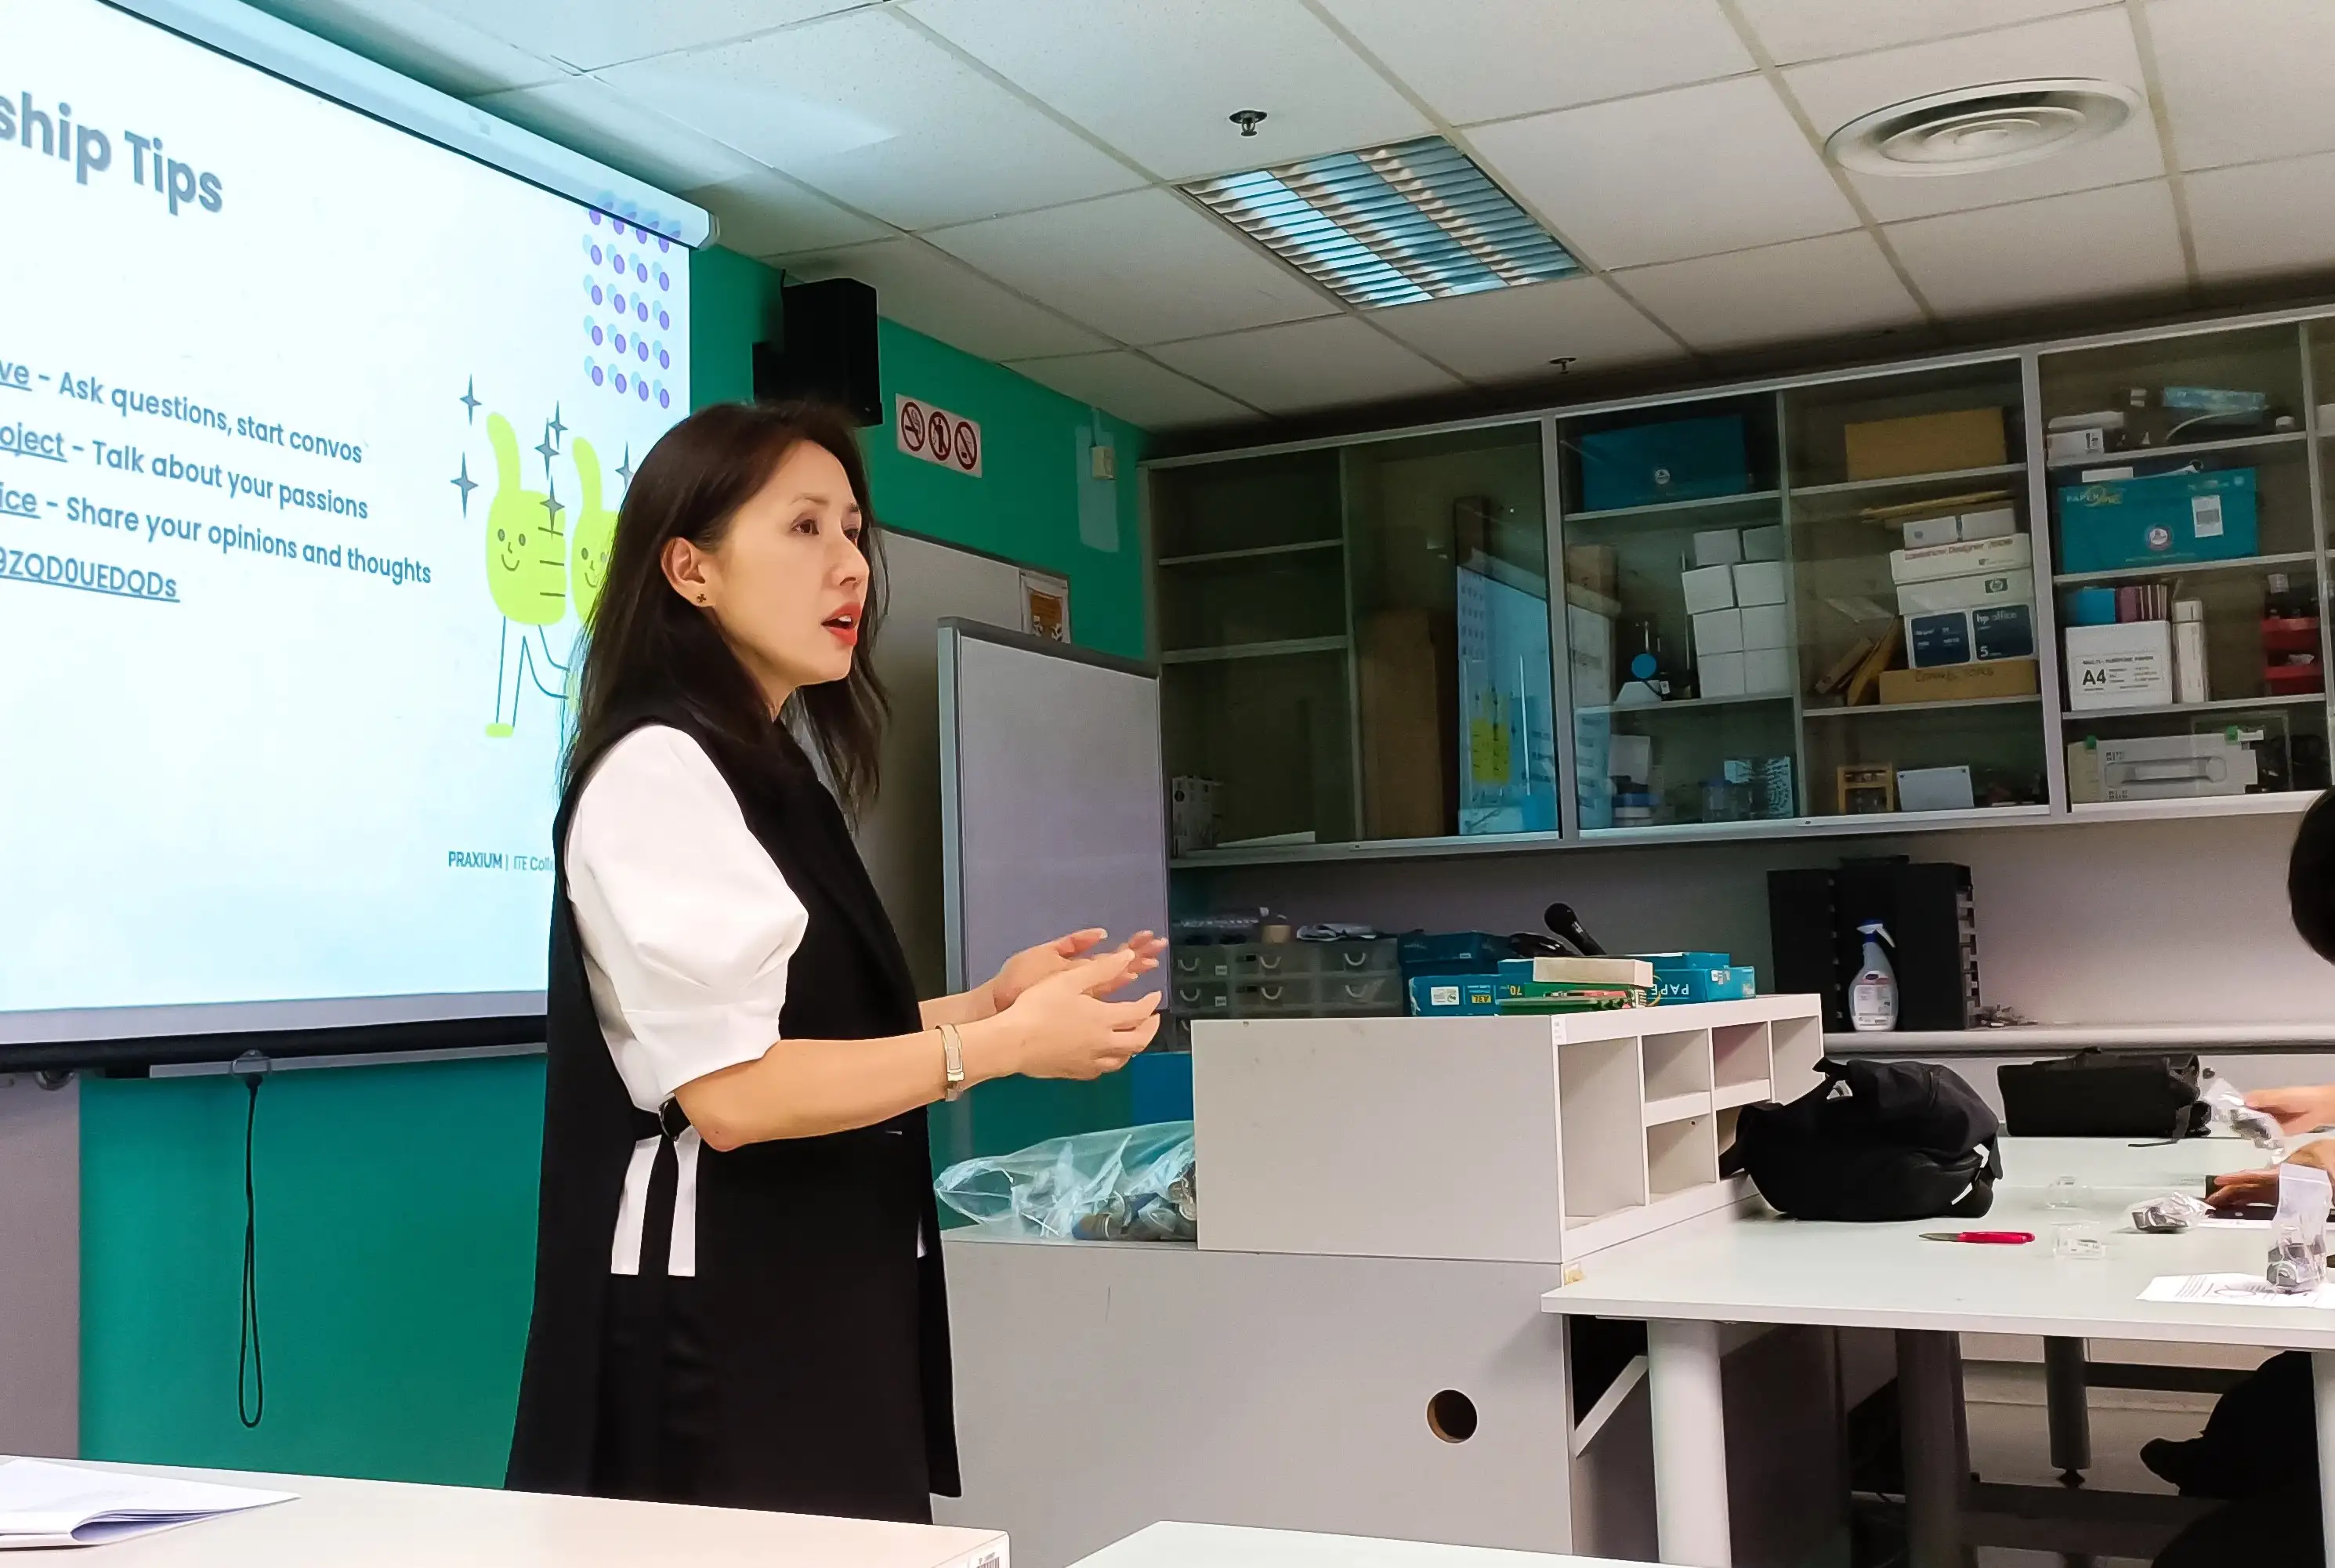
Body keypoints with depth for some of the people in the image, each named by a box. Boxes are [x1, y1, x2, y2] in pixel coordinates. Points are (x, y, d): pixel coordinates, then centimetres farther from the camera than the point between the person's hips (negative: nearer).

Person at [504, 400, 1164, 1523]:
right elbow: (732, 1091, -21)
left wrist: (991, 999, 5)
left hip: (821, 1302, 9)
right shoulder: (661, 769, -14)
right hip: (722, 1322, -9)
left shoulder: (776, 773, 15)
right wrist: (1007, 1044, -17)